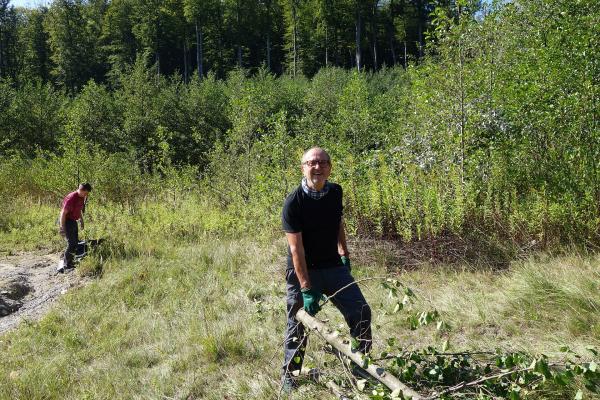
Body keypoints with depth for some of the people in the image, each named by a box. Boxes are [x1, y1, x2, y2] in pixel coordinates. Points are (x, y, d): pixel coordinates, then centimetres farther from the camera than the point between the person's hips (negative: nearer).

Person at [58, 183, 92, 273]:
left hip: (73, 221, 9)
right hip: (66, 221, -9)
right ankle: (65, 264, -4)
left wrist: (81, 220, 23)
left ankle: (70, 262, 25)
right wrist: (62, 228, -23)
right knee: (71, 243, -12)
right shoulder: (71, 198, -24)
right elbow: (63, 213, -23)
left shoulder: (81, 198, 3)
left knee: (75, 242, 13)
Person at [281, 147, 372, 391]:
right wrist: (306, 288, -25)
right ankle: (289, 375, 23)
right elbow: (296, 248, -22)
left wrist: (344, 254, 16)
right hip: (302, 271, -4)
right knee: (298, 325, 5)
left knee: (361, 312, 0)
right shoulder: (293, 203, -19)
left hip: (333, 266, 5)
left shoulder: (336, 192, -2)